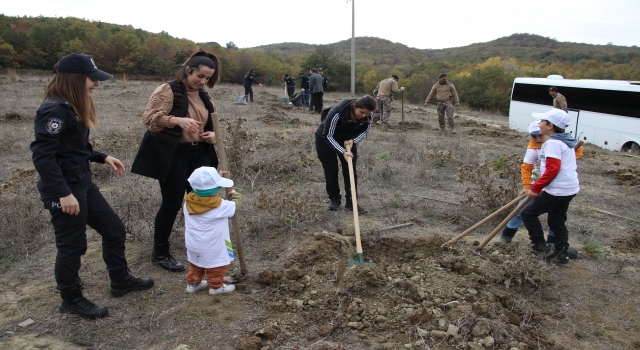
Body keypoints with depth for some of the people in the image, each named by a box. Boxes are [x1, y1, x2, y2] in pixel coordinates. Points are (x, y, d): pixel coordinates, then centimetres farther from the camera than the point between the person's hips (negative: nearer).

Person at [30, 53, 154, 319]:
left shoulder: (73, 108, 10)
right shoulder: (54, 110, -20)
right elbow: (42, 156, -24)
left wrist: (103, 158, 13)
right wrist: (63, 193, -26)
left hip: (83, 184, 10)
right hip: (63, 191, -10)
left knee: (114, 230, 15)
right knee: (72, 245, 5)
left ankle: (121, 281, 33)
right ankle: (71, 300, 26)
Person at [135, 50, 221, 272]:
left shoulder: (205, 98, 12)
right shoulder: (168, 90, -10)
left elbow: (212, 124, 23)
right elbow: (149, 117, -19)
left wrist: (213, 135, -1)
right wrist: (177, 120, -34)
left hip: (199, 154, 7)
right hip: (172, 155, -7)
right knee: (172, 203, -1)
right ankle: (160, 253, 18)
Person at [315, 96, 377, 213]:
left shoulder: (368, 116, -26)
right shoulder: (337, 112, -39)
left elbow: (364, 130, -5)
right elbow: (328, 136, -31)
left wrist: (353, 140, -24)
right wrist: (343, 152, -40)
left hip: (348, 140, 4)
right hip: (325, 139, -3)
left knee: (350, 170, -3)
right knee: (331, 171, -2)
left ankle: (351, 202, 6)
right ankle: (334, 199, 17)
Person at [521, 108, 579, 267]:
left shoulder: (552, 143, -16)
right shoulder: (567, 142, 14)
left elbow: (552, 170, -23)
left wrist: (535, 188, -16)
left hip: (558, 190, -10)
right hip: (570, 188, 10)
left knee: (528, 213, -1)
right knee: (557, 221, 18)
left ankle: (541, 248, 4)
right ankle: (561, 255, 22)